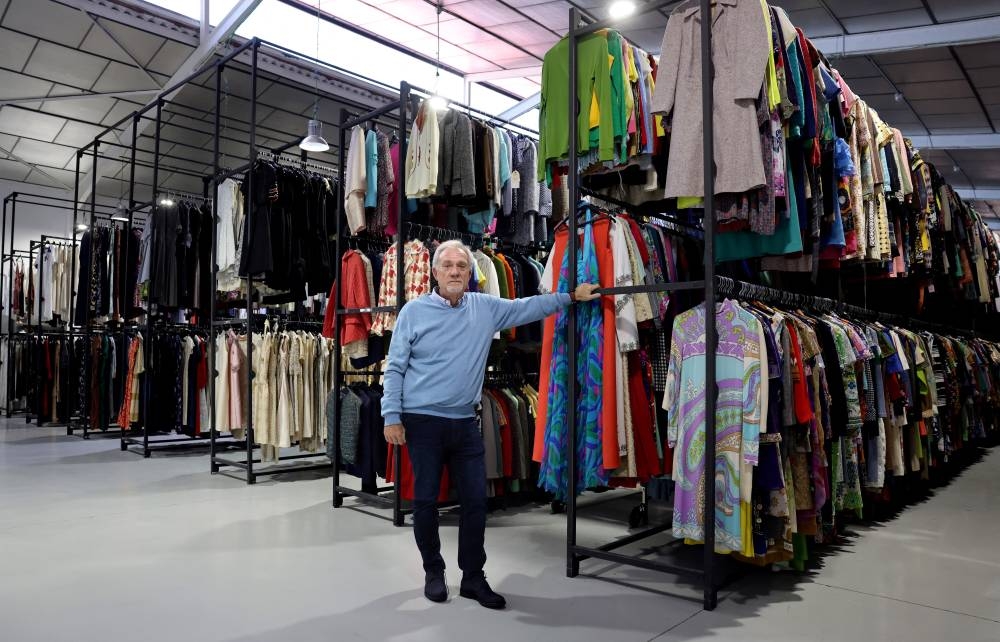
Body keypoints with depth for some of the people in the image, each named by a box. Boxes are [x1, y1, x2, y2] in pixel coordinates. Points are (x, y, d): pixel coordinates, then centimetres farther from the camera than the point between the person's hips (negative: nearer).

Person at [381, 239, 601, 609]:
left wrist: (571, 296, 13)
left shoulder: (486, 308, 5)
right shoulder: (414, 311, -4)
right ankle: (433, 572, 27)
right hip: (423, 421, -3)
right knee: (426, 501, 7)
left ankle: (473, 578, 22)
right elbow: (395, 368, -4)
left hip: (465, 423, 3)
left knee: (475, 501, 6)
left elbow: (528, 307, 15)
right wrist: (392, 417, -9)